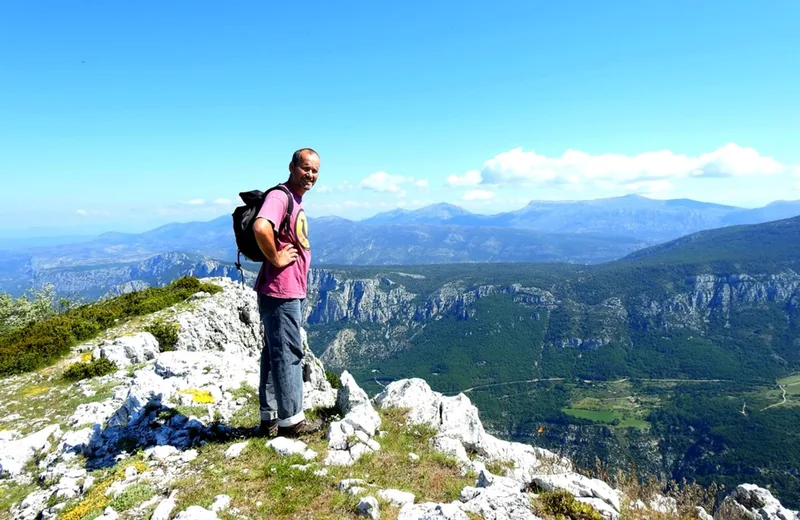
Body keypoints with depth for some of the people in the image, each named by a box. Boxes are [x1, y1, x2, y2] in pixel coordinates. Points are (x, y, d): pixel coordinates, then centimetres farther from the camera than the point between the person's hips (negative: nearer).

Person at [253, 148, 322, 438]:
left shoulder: (296, 200, 16)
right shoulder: (280, 196, -15)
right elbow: (260, 228, -35)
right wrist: (275, 259, -21)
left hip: (291, 292, 10)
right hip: (280, 291, -10)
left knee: (275, 353, 14)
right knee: (288, 354, -1)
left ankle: (270, 419, 24)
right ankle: (291, 420, 12)